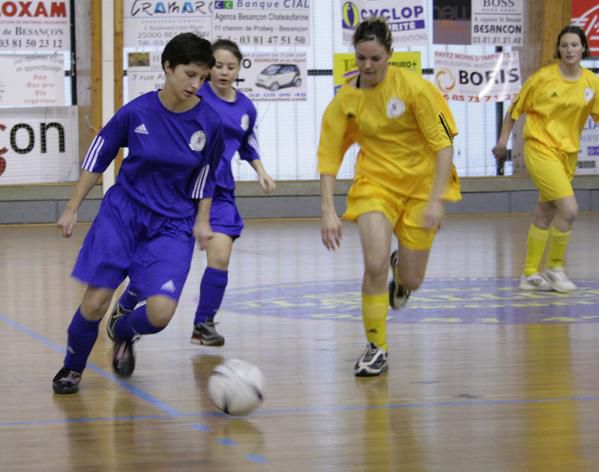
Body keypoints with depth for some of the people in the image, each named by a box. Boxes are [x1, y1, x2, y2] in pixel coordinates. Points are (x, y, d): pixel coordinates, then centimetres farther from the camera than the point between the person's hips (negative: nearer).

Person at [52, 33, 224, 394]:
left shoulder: (209, 123, -8)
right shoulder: (136, 112, -11)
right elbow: (98, 158, 3)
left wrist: (201, 222, 3)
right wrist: (72, 209, 6)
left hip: (172, 226, 1)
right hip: (122, 214, -1)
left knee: (161, 312, -16)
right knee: (96, 300, -9)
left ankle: (123, 334, 21)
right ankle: (73, 368, 20)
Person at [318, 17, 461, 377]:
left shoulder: (414, 88, -16)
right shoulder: (345, 100, -8)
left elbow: (444, 144, -15)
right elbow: (328, 158, -4)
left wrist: (436, 200, -22)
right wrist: (328, 211, -13)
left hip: (421, 183, -1)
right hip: (375, 182, 1)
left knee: (411, 282, 3)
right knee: (375, 265, -20)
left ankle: (403, 268, 43)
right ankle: (376, 349, -4)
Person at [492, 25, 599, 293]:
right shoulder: (544, 77, -9)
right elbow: (516, 108, 1)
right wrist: (503, 140, 2)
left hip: (568, 153, 5)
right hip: (540, 149, -5)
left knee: (545, 214, 12)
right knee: (569, 209, -17)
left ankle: (530, 274, 22)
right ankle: (555, 266, 0)